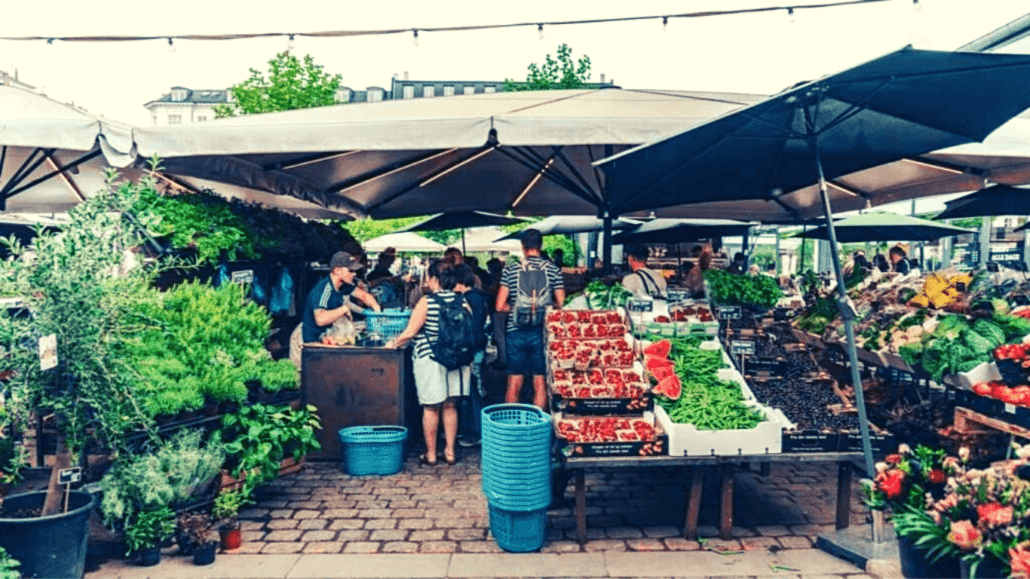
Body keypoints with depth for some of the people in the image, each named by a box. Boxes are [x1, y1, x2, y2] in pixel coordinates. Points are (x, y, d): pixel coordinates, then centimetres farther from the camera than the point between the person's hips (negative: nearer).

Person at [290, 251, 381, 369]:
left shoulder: (344, 286, -1)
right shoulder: (323, 290, -28)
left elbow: (364, 295, 14)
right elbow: (321, 319, -44)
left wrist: (376, 307, -7)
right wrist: (344, 309, -31)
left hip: (323, 337, 8)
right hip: (307, 341, -8)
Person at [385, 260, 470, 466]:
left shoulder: (427, 301, -12)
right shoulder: (462, 301, 0)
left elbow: (409, 333, -13)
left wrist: (393, 344, 3)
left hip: (429, 358, -4)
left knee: (431, 408, 6)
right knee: (450, 406, 13)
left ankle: (431, 455, 14)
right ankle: (450, 452, 19)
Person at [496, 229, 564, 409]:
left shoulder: (511, 269, -2)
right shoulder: (552, 269, -1)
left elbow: (500, 306, -5)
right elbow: (561, 303, -3)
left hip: (516, 333, 0)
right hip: (542, 333, 0)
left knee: (514, 384, 9)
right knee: (540, 382, 9)